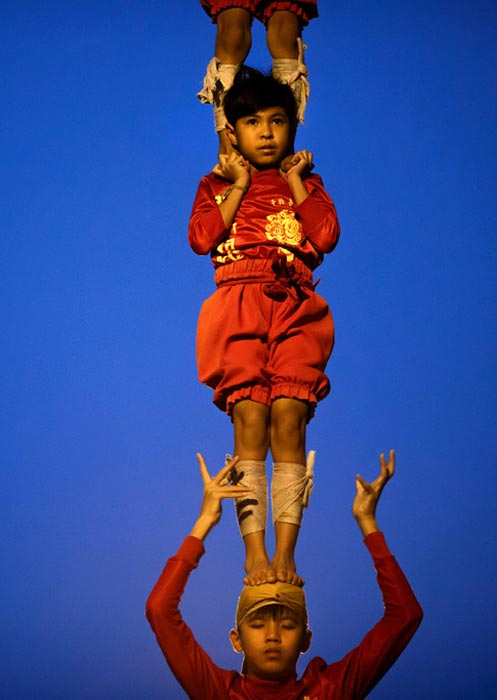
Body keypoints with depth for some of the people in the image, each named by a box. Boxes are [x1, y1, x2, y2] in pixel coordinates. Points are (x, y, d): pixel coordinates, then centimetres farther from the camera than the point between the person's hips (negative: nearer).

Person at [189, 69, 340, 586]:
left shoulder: (306, 183, 23)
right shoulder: (216, 184, 21)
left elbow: (326, 235, 3)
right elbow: (200, 238, 1)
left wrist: (293, 179, 8)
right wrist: (240, 186, 4)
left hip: (295, 309, 1)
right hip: (240, 305, -1)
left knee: (289, 418, -13)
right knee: (249, 419, -15)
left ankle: (285, 552, -14)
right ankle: (254, 552, -15)